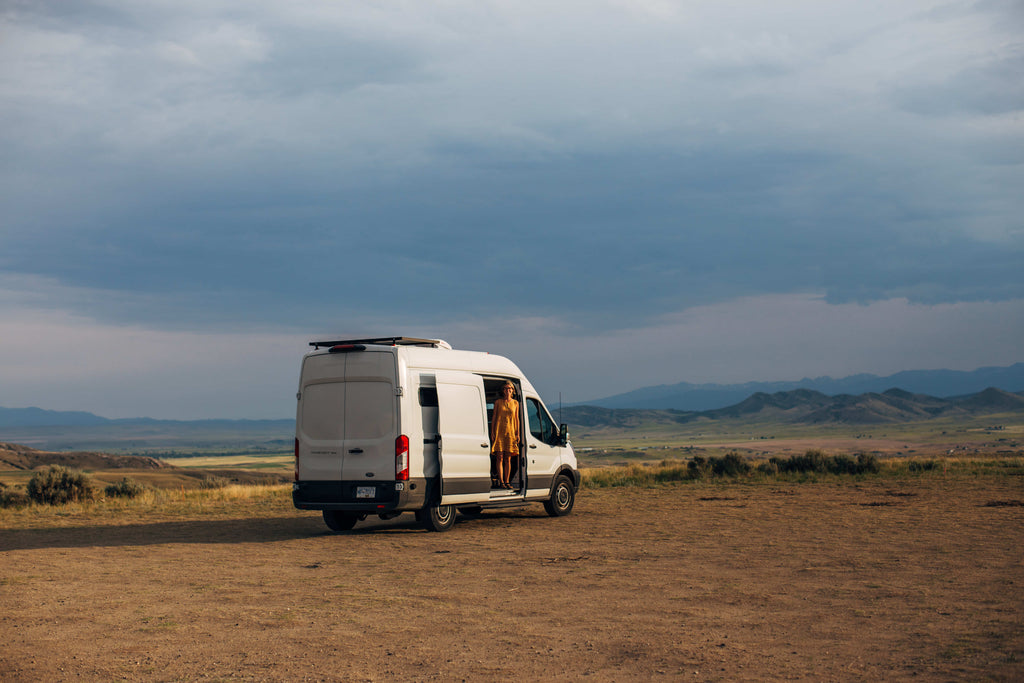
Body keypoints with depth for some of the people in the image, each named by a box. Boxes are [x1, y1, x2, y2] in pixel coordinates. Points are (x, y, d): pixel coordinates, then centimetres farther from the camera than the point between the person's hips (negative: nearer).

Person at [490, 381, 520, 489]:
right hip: (499, 432, -2)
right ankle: (501, 482, -5)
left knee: (508, 459, 2)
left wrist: (517, 433, 6)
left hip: (510, 432, 2)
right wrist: (492, 432, -2)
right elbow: (494, 417, 5)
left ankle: (507, 481, 5)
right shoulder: (498, 402, 5)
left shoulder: (515, 403, 10)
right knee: (499, 458, -6)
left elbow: (517, 419, 12)